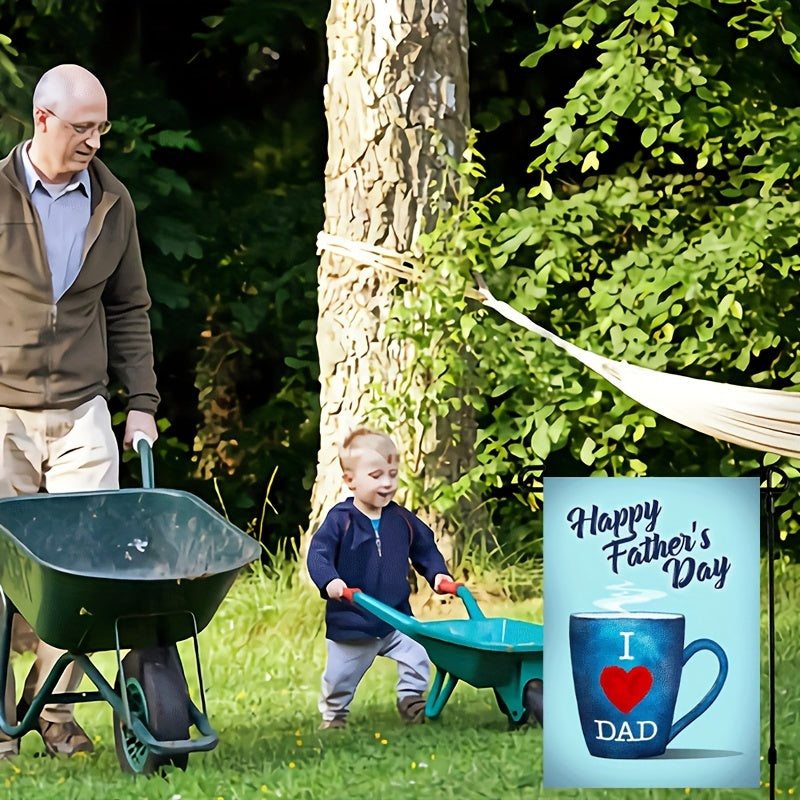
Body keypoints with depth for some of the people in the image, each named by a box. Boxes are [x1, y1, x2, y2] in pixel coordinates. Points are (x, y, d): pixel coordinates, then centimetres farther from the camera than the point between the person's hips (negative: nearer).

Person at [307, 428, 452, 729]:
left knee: (417, 657, -9)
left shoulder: (402, 520, 0)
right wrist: (329, 581, -38)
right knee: (341, 674, 10)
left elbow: (425, 548, 13)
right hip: (350, 622, -3)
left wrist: (437, 573, -3)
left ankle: (411, 699, 12)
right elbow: (318, 554, -21)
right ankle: (333, 713, 33)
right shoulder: (340, 520, -14)